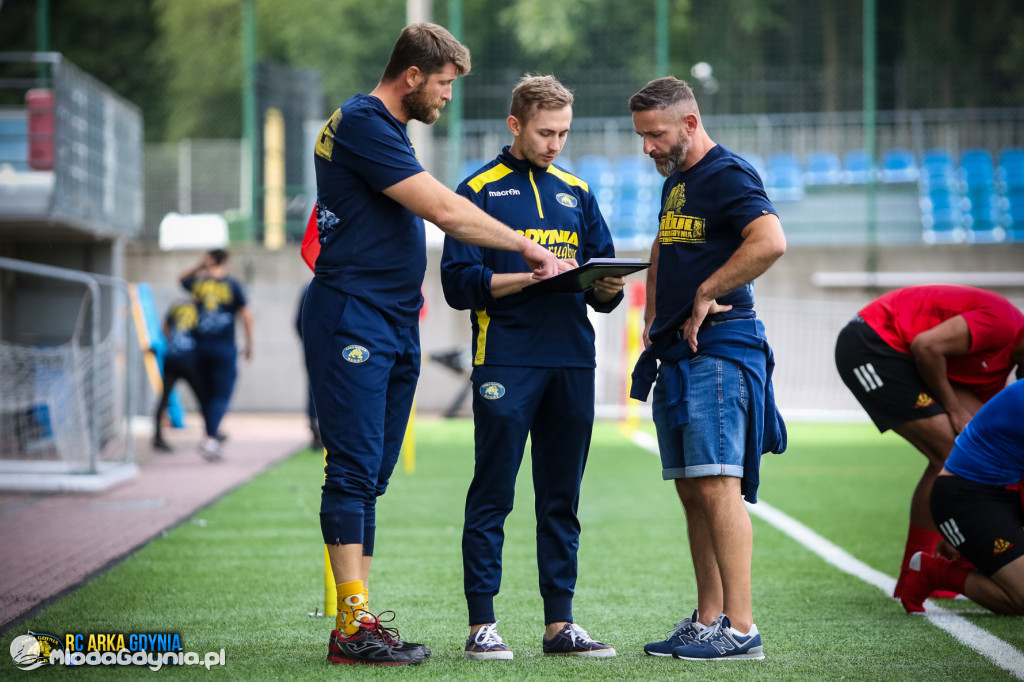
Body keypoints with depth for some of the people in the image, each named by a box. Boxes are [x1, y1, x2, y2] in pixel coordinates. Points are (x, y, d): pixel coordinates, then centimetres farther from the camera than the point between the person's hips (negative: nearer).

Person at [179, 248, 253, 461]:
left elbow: (183, 278, 28)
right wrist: (249, 344, 5)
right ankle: (210, 438, -20)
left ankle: (213, 434, 22)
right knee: (221, 395, -4)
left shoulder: (198, 283, 3)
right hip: (225, 349, -3)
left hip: (201, 348, 3)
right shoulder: (232, 285, -3)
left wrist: (200, 267, 15)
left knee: (207, 394, 14)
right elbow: (246, 315, -4)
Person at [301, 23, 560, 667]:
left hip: (394, 324, 10)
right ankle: (353, 626, -11)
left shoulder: (385, 128, 21)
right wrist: (527, 246, -9)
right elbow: (445, 210, -16)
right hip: (352, 319, -10)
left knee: (371, 476, 7)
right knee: (354, 470, -10)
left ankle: (358, 621, 7)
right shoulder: (363, 124, -11)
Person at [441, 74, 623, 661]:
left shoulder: (577, 193, 18)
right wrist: (530, 276, -16)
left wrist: (608, 288, -7)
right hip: (506, 363, -5)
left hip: (573, 361, 5)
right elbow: (459, 283, -5)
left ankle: (560, 622, 12)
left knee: (562, 497, 8)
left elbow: (604, 278, 16)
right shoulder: (480, 190, 4)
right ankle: (482, 623, 1)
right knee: (492, 496, -3)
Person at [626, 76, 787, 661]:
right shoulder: (676, 181, 20)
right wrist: (653, 315, 22)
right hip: (677, 352, 10)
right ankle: (709, 620, 13)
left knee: (718, 486, -13)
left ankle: (740, 628, -13)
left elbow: (771, 242, -27)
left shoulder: (728, 175, -10)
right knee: (691, 491, 9)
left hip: (717, 349, -10)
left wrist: (704, 295, -18)